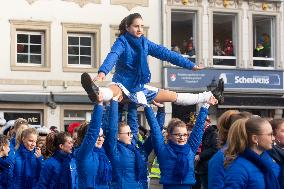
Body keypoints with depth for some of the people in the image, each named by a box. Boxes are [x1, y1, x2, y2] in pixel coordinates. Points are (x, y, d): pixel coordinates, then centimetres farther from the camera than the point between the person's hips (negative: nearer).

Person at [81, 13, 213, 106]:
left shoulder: (145, 43, 5)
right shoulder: (122, 42, -12)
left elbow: (166, 53, 7)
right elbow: (112, 56, -32)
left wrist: (190, 65, 6)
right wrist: (103, 72, -53)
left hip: (140, 87, 6)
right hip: (123, 84, -6)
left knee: (174, 96, 12)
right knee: (112, 91, -42)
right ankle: (96, 92, -76)